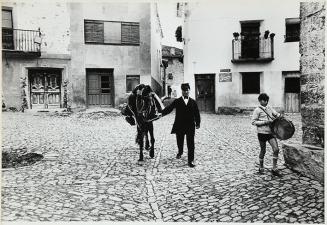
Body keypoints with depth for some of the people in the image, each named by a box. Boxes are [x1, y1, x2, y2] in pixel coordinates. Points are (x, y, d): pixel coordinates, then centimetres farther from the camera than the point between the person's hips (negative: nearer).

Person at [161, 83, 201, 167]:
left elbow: (197, 113, 8)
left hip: (190, 126, 0)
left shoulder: (193, 102, 7)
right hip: (179, 126, 0)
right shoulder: (177, 101, 2)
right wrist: (162, 113, -24)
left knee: (191, 144, -2)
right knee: (179, 142, 14)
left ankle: (190, 160, 7)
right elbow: (169, 108, -8)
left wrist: (197, 123, 0)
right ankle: (180, 152, 46)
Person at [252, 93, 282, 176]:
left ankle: (274, 169, 5)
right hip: (262, 133, -5)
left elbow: (276, 114, 21)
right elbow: (253, 122, -11)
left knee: (276, 149, -5)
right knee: (263, 151, 7)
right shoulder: (257, 110, -7)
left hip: (270, 132, 5)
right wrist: (265, 122, -18)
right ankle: (261, 167, 29)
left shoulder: (269, 108, 11)